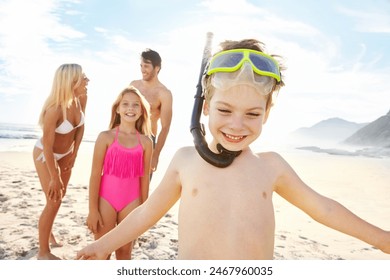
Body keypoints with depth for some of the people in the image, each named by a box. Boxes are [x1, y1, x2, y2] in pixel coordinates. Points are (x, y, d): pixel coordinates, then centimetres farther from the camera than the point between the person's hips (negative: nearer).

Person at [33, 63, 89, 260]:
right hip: (45, 155, -7)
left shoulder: (81, 98, -17)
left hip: (65, 154, 7)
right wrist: (54, 178, -21)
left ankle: (47, 231, 47)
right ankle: (43, 253, 15)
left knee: (61, 195, 20)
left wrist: (73, 155, -1)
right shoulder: (54, 109, -35)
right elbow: (47, 147, -28)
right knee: (53, 201, -4)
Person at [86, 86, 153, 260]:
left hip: (131, 202, 2)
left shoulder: (145, 142, 0)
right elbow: (95, 174, -5)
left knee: (125, 251, 16)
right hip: (106, 200, -1)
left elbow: (144, 177, 5)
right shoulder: (106, 137, -5)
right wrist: (93, 209, -6)